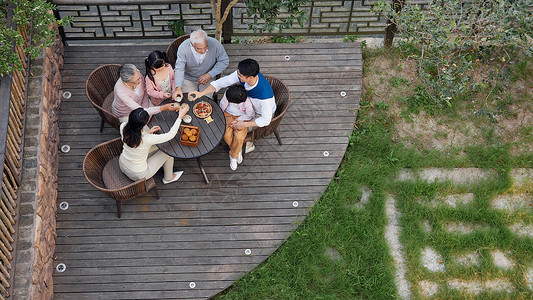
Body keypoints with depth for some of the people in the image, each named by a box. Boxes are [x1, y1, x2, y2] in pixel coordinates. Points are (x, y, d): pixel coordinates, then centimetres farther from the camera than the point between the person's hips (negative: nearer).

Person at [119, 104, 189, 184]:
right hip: (137, 175, -6)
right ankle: (168, 178, 34)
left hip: (122, 164, 6)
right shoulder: (147, 139, -37)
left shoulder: (123, 126, -21)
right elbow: (171, 135, -24)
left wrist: (147, 132, -3)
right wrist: (180, 116, -17)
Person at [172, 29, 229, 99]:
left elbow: (224, 61, -10)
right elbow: (179, 69, -26)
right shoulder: (183, 48, -26)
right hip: (188, 79, 0)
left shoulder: (215, 44, -25)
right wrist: (178, 88, -43)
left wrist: (210, 75, -20)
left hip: (207, 78, 0)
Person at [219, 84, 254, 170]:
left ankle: (233, 156, 10)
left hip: (241, 117, -3)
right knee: (227, 135, -15)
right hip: (228, 114, 3)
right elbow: (223, 104, -4)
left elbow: (250, 115, -15)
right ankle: (238, 151, 17)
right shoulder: (228, 93, -27)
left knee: (239, 137, -21)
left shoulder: (247, 103, -35)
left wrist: (238, 121, -17)